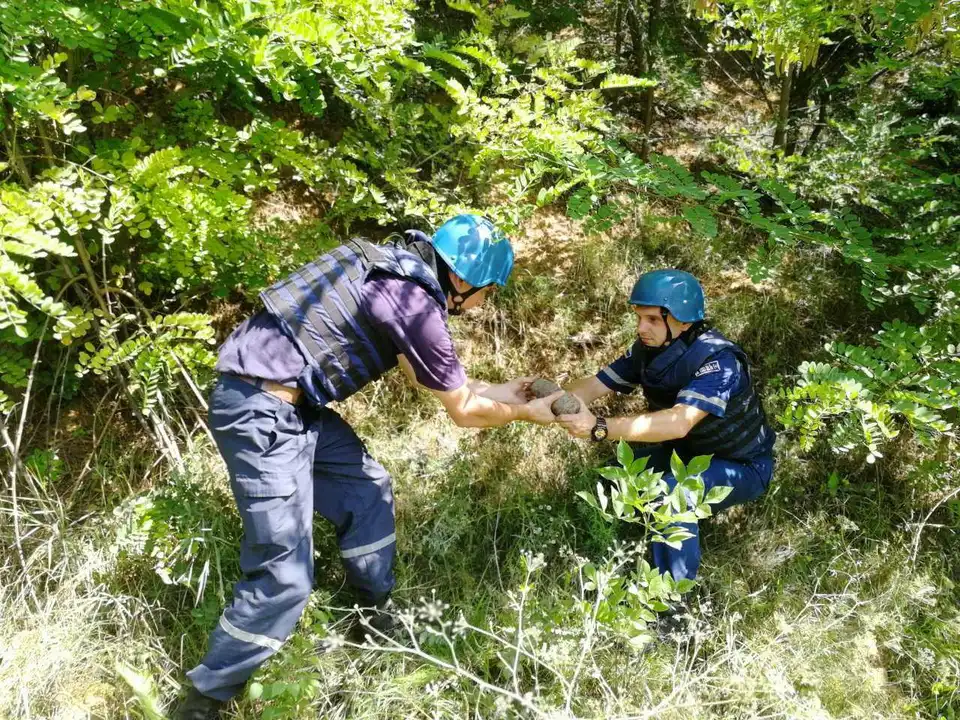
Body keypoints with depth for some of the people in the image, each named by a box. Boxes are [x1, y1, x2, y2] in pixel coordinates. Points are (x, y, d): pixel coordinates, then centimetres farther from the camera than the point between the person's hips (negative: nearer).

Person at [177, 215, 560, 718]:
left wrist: (501, 391, 28)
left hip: (287, 402, 10)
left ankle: (376, 616, 34)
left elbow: (432, 375, 24)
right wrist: (526, 413, 12)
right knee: (284, 576, -4)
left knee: (365, 489, 19)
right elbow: (463, 411, -5)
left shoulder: (398, 269, 10)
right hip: (260, 412, -10)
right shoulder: (415, 302, -17)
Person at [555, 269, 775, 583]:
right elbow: (595, 384, -14)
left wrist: (599, 427, -56)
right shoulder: (647, 350, -10)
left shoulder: (718, 360, -33)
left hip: (742, 466, -7)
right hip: (689, 452, 7)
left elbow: (679, 423, -47)